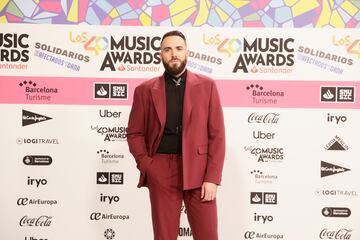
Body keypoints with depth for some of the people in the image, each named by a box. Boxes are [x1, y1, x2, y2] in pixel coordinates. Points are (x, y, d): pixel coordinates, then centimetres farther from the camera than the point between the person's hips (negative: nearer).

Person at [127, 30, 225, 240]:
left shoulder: (206, 86, 5)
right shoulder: (145, 90, 7)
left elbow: (217, 134, 1)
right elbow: (134, 133, 9)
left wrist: (212, 178, -6)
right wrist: (146, 167, -5)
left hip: (198, 172, 0)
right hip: (161, 173, 1)